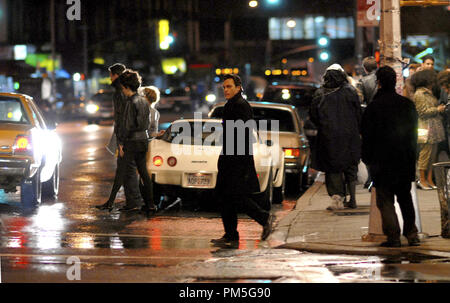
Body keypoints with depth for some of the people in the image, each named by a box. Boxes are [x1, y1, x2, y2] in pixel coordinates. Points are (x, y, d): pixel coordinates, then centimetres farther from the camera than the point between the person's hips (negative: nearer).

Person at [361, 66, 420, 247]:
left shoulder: (374, 106, -11)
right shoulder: (408, 104, 3)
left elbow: (366, 135, -7)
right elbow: (413, 132, 11)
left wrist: (367, 158, 4)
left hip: (382, 160, -5)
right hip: (405, 160, 5)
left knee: (385, 200, 2)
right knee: (405, 198, 16)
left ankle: (393, 236, -4)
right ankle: (412, 235, 15)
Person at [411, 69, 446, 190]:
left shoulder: (428, 93, 19)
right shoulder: (419, 94, -10)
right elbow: (423, 112, -15)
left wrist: (439, 108, 11)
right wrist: (437, 109, -9)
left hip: (434, 128, 9)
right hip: (426, 128, -9)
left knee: (433, 154, 6)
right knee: (425, 153, -7)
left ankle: (430, 180, 8)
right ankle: (422, 180, -1)